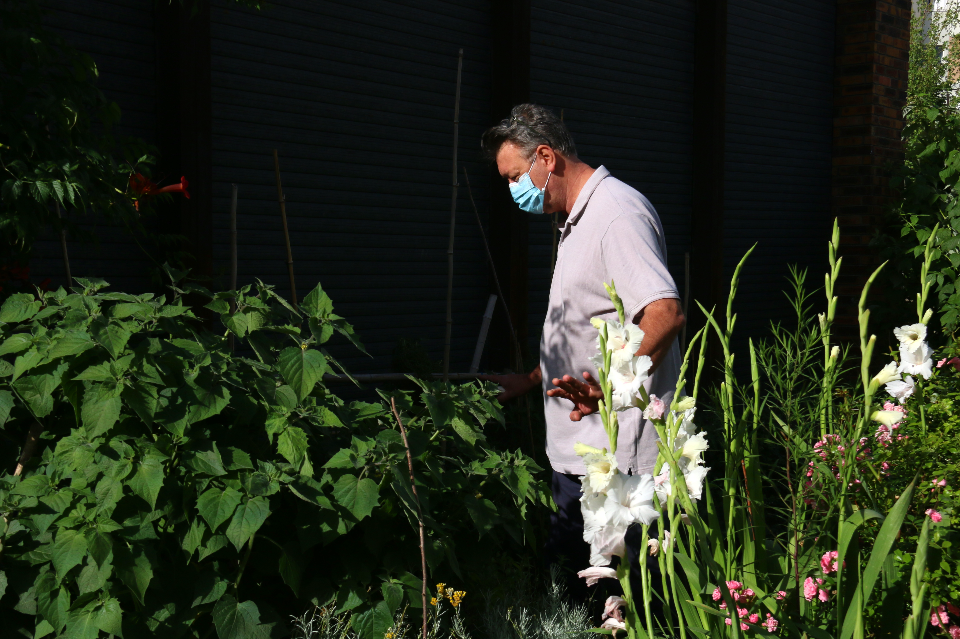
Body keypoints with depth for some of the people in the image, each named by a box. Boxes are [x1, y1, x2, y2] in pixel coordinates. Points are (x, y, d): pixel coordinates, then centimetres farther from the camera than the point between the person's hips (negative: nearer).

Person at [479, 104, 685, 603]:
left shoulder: (617, 213, -14)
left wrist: (607, 389, -33)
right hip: (582, 451, 10)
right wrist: (529, 382, 30)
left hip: (613, 455, -10)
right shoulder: (579, 221, 21)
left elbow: (666, 315, -27)